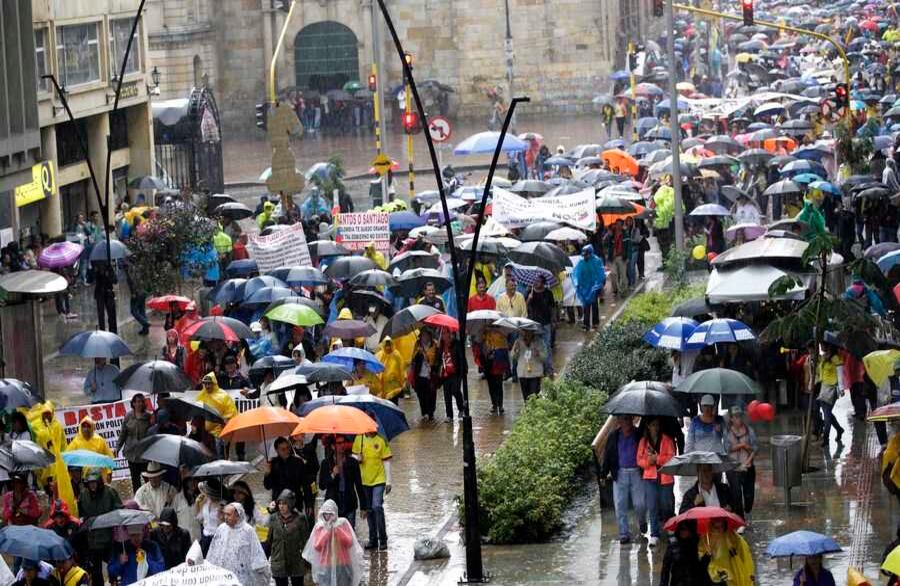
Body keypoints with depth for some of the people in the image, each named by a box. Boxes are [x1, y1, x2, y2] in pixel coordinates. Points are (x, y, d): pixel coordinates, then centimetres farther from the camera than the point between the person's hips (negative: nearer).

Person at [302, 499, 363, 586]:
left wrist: (337, 530, -17)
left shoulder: (343, 523, -1)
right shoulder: (319, 526, 2)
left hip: (343, 566, 0)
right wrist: (326, 532, -13)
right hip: (326, 567, 0)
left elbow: (349, 543, -9)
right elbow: (317, 547, -5)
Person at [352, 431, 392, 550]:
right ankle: (373, 540, 18)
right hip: (364, 481, 4)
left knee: (377, 507, -15)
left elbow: (386, 461, -2)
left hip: (379, 480, -4)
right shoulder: (359, 439, 4)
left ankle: (383, 539, -7)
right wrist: (357, 458, -13)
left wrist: (388, 482, -4)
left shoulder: (382, 441, -4)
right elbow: (354, 456, 12)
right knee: (369, 510, 9)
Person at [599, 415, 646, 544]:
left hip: (636, 473, -2)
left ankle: (642, 522, 31)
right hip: (620, 474, 2)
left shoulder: (639, 434, -1)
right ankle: (624, 534, 8)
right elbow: (607, 456, 10)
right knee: (620, 505, 0)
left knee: (640, 504, -2)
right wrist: (603, 474, 8)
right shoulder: (614, 436, 4)